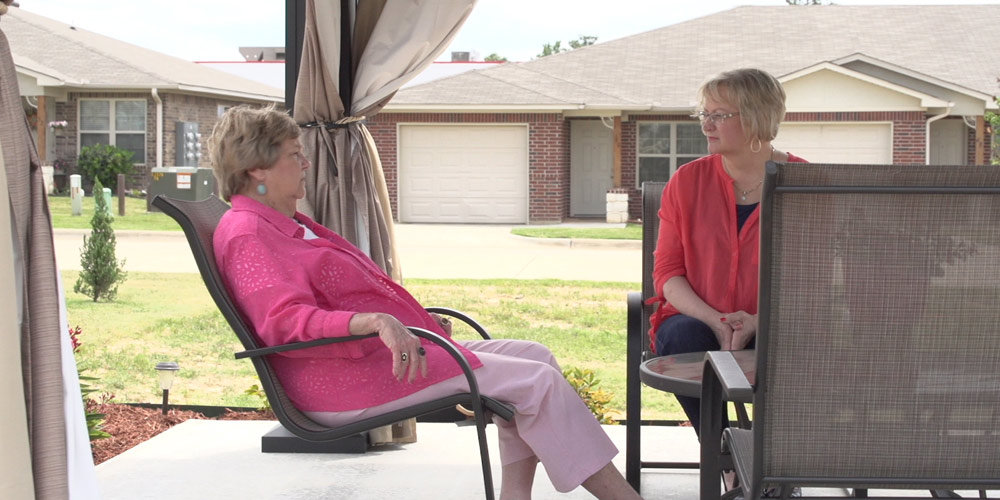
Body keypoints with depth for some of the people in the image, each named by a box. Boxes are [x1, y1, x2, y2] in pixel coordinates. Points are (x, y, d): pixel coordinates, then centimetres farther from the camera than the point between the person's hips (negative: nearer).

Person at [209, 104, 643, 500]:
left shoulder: (286, 224, 23)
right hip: (349, 384, -11)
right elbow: (286, 322, -26)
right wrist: (375, 321, -38)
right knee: (537, 381, -14)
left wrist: (413, 316, 21)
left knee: (534, 356, 5)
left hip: (379, 353, 11)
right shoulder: (247, 235, -12)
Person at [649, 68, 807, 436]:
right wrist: (713, 320, -16)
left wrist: (760, 321, -20)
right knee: (683, 339, -32)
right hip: (697, 320, 2)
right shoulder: (687, 181, 7)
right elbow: (666, 271, 3)